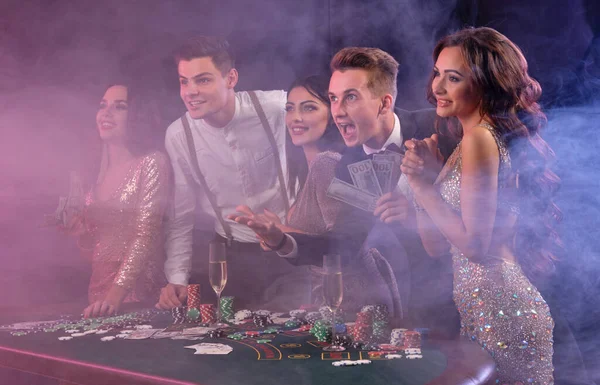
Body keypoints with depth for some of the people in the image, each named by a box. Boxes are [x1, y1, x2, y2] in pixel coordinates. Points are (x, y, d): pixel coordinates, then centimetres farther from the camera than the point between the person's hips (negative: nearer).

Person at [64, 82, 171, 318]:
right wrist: (77, 227, -2)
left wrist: (117, 293, -24)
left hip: (136, 291, -6)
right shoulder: (103, 168, 9)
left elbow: (146, 234, -17)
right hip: (99, 288, 6)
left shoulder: (152, 162, -9)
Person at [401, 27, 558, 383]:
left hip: (499, 307, -9)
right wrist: (424, 177, -4)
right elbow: (437, 244, 8)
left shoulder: (480, 138, -16)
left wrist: (425, 185, -14)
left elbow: (475, 245, -19)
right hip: (481, 303, 9)